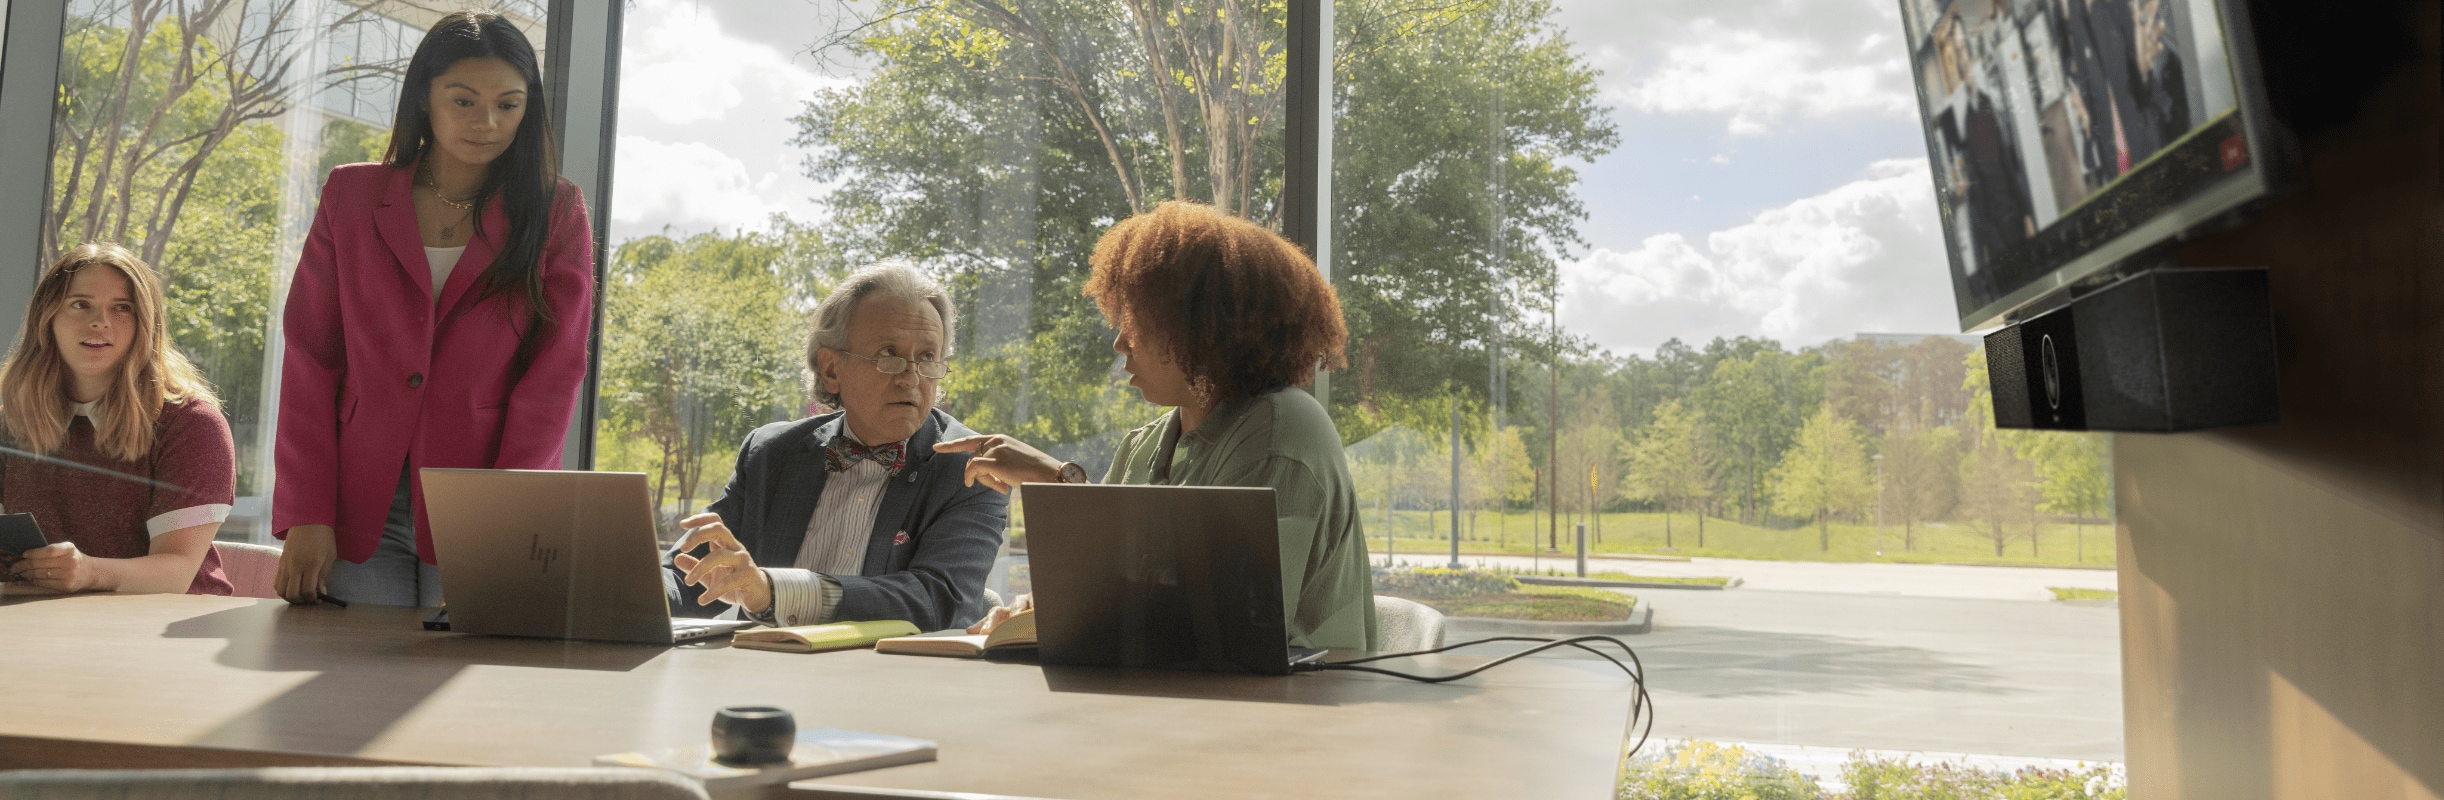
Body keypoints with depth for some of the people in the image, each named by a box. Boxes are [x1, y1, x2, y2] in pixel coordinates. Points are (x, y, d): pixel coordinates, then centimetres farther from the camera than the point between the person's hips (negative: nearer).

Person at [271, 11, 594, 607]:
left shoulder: (556, 213, 4)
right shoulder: (351, 196, 10)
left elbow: (555, 373, -3)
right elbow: (310, 359, 6)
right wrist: (306, 514, -4)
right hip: (360, 512, 2)